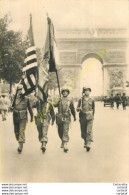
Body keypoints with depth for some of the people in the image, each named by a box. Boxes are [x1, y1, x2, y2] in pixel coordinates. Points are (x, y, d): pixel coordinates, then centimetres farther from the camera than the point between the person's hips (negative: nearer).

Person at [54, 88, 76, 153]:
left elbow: (73, 110, 18)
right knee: (60, 132, 11)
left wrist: (74, 117, 25)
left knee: (65, 131, -12)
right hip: (59, 118, 2)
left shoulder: (70, 101, 9)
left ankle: (65, 145, -14)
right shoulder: (59, 100, 11)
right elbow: (55, 105, -1)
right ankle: (62, 141, 36)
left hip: (66, 118, -2)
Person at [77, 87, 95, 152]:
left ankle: (88, 144, -14)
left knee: (89, 131, -11)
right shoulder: (81, 100, 5)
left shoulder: (92, 100, 6)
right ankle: (85, 142, 29)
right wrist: (79, 109, -14)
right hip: (82, 117, 1)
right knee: (83, 131, 8)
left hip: (89, 117, -1)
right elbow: (77, 109, 7)